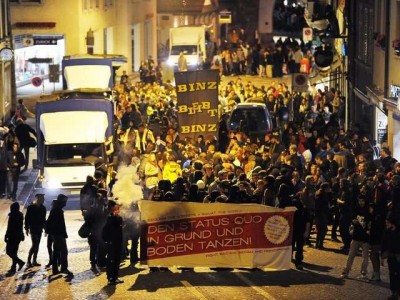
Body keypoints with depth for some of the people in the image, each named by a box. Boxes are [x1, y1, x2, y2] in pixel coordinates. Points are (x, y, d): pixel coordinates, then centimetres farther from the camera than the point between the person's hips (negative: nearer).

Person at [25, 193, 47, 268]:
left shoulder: (42, 208, 7)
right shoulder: (31, 207, -10)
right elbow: (27, 218, -9)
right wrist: (27, 228, -12)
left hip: (39, 228, 6)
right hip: (33, 228, -6)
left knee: (37, 245, 8)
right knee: (34, 244, -13)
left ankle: (34, 261, 14)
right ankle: (29, 261, -9)